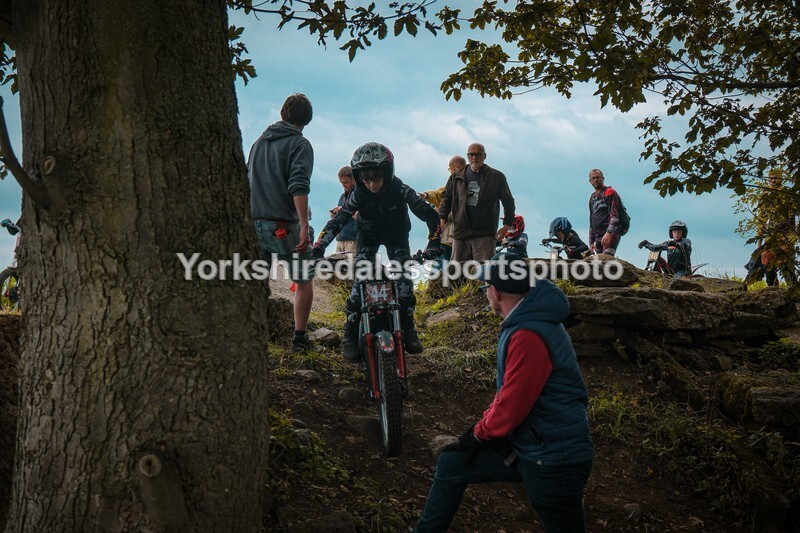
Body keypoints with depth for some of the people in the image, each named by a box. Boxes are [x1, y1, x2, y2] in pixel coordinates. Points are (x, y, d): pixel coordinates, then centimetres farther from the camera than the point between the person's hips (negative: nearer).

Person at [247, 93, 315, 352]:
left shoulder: (259, 142, 17)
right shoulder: (300, 144, -5)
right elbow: (298, 186, -18)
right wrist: (304, 226, -22)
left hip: (254, 223, 6)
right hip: (283, 225, -6)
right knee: (304, 280, 9)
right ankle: (299, 338, 7)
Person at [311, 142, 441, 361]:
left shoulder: (400, 190, -30)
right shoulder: (359, 195, -26)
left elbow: (430, 215, -28)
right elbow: (337, 222, -27)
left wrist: (433, 243, -41)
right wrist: (317, 249, -40)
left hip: (396, 235, 0)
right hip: (368, 237, 0)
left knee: (404, 280, -15)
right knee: (360, 283, -15)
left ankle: (408, 331, 2)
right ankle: (350, 336, -7)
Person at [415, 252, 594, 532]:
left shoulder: (528, 336, -26)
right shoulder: (526, 321, 7)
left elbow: (511, 407, -23)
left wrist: (479, 433, -6)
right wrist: (483, 424, 7)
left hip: (553, 459, -10)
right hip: (523, 444, 10)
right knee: (451, 462, 12)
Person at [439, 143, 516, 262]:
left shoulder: (496, 176, 6)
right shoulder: (457, 177, 13)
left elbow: (508, 202, 9)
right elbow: (446, 198, 18)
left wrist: (507, 225, -2)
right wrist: (442, 218, 3)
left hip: (485, 235, -3)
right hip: (460, 233, 3)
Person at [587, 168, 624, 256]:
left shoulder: (610, 192, 0)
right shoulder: (592, 197, 23)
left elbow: (614, 215, -12)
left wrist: (609, 232, -25)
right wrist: (591, 242, 20)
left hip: (610, 235, -7)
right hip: (598, 237, 7)